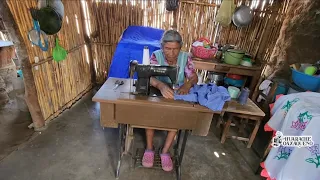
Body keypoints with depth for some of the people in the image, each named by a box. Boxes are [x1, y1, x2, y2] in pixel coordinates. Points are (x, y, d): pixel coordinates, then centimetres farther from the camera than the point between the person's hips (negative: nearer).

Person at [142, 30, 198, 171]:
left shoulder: (185, 58, -7)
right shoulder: (156, 56, -13)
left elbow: (194, 77, -14)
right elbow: (149, 76, -28)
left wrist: (187, 85, -39)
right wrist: (161, 85, -51)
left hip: (177, 97, 2)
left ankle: (165, 151, -6)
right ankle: (149, 148, -5)